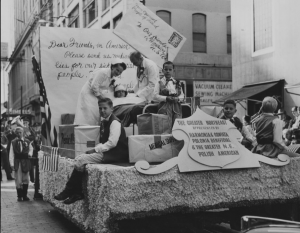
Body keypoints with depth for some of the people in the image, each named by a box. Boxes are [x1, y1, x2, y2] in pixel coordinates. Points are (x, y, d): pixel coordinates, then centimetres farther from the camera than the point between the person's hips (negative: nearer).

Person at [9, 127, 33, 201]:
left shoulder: (27, 141, 5)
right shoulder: (13, 142, 1)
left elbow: (31, 148, 23)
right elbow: (11, 153, -1)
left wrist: (30, 153, 1)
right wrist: (12, 163, -8)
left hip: (25, 162, 2)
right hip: (17, 162, -2)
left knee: (25, 179, 6)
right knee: (18, 180, -1)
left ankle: (25, 195, 16)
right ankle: (19, 196, 7)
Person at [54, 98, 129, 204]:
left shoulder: (115, 122, -12)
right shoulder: (104, 122, 16)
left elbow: (112, 143, -20)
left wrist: (96, 150, -17)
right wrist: (95, 149, -1)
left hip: (116, 155, -9)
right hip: (106, 152, 9)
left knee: (81, 160, -18)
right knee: (79, 158, -7)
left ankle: (69, 191, -4)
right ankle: (77, 193, -11)